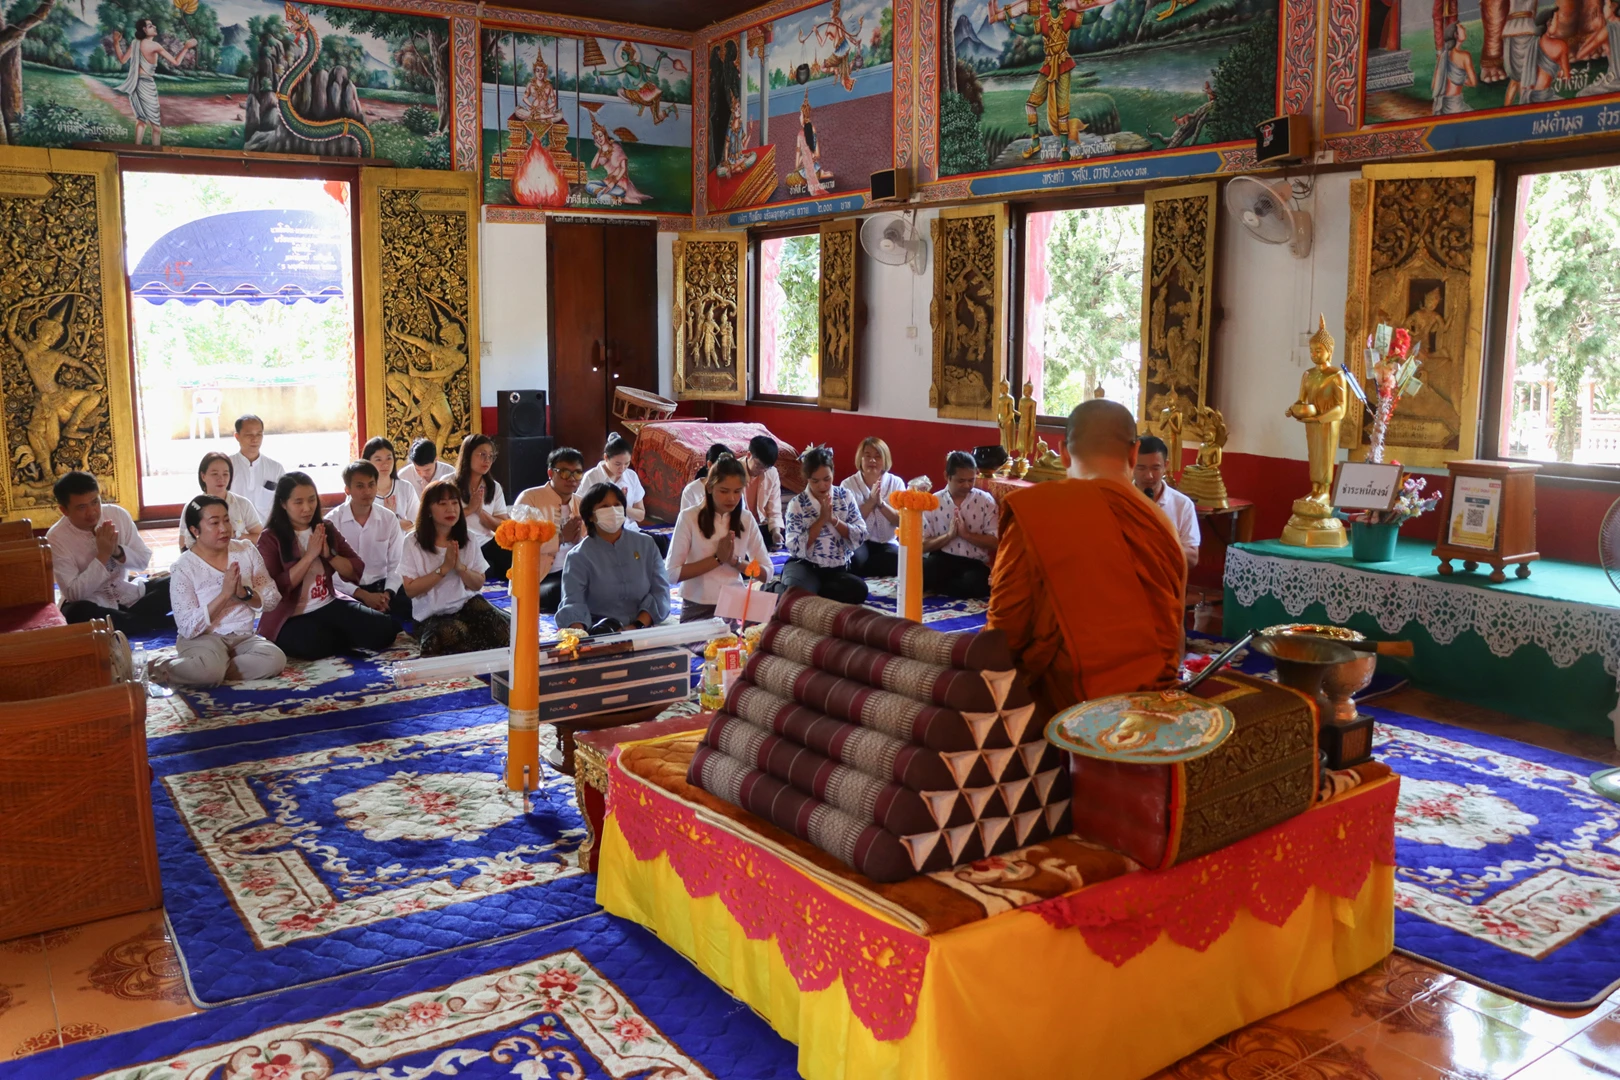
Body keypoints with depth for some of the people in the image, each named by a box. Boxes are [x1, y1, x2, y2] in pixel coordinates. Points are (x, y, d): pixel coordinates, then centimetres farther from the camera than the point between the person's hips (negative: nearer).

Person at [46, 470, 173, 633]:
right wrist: (103, 555, -27)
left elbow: (144, 560, 0)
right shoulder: (56, 537, -16)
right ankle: (163, 623, -27)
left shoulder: (118, 514, -7)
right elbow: (74, 594, -21)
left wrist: (118, 551, -21)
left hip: (129, 596, 3)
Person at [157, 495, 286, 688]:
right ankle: (160, 668, -6)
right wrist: (224, 594, -23)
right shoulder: (184, 567, -9)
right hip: (202, 638, -5)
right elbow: (188, 628, -15)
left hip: (243, 637, 5)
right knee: (210, 669, -39)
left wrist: (245, 593, -18)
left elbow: (273, 599, 3)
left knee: (275, 660, -28)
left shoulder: (247, 549, 2)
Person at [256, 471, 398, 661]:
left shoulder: (326, 530, 7)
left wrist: (329, 554, -14)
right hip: (290, 618, -4)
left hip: (329, 606, 4)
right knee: (314, 644, -38)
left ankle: (335, 637, 7)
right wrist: (309, 556, -20)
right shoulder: (270, 538, -7)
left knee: (384, 629, -17)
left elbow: (357, 572, 4)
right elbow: (275, 589, -17)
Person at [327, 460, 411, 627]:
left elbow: (396, 564, 3)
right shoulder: (332, 522, -7)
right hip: (347, 590, -3)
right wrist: (363, 595, -19)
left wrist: (387, 594, -15)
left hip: (381, 585, 3)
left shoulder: (389, 519, 2)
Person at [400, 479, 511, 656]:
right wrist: (444, 568, -18)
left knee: (502, 628, -25)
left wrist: (460, 567, -17)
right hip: (433, 615, -3)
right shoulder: (413, 542, -6)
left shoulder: (468, 539, 3)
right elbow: (410, 590, -10)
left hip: (467, 603, 3)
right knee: (454, 632, -36)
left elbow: (478, 584, 3)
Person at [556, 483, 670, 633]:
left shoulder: (646, 545, 10)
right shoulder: (579, 557, 2)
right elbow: (573, 604, -11)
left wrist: (637, 626, -12)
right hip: (600, 635, -1)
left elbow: (660, 591, 5)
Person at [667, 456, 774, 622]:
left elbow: (767, 573, 4)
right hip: (698, 609, -3)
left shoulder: (747, 519, 3)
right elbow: (671, 573, -11)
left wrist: (735, 560, -12)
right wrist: (717, 559, -14)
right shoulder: (689, 517, -8)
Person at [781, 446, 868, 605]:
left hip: (838, 569, 3)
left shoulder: (845, 497, 4)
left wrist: (834, 520, -14)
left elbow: (860, 537, -1)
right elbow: (795, 548, -12)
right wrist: (821, 519, -15)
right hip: (805, 566, -3)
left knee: (858, 589, -29)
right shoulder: (797, 504, -4)